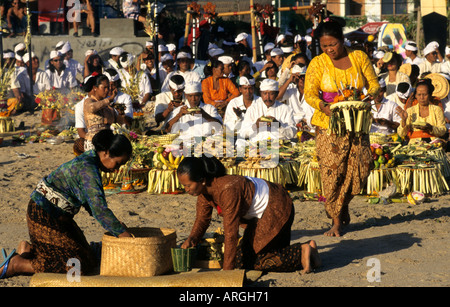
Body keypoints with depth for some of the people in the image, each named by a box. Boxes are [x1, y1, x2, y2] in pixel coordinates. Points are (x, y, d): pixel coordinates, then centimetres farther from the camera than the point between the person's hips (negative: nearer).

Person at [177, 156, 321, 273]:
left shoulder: (228, 190, -36)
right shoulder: (204, 190, -10)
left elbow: (231, 233, -34)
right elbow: (202, 219, 3)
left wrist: (227, 271, -30)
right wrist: (191, 240, -18)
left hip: (277, 209, -10)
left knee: (247, 260, -9)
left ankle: (301, 254, -8)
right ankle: (306, 249, 17)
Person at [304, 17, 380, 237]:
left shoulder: (359, 58, 6)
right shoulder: (317, 64, 1)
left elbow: (374, 85, 8)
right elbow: (309, 93, -7)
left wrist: (369, 96, -15)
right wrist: (324, 107, -28)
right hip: (329, 124, -2)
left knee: (360, 166, -5)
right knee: (332, 171, -8)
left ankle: (343, 204, 23)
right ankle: (336, 221, 1)